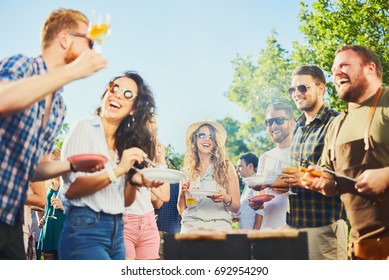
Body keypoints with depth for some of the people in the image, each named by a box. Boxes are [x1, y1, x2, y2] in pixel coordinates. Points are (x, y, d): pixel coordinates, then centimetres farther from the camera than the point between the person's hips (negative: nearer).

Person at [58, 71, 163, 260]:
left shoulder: (127, 143, 13)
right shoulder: (84, 128, -3)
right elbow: (70, 189, -12)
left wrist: (135, 181, -5)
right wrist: (117, 171, -18)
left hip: (117, 231, 7)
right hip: (85, 230, -7)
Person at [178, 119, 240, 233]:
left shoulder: (226, 167, 5)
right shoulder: (187, 170, 11)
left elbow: (236, 207, 3)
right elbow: (181, 210, 14)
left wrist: (225, 198, -15)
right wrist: (182, 193, -3)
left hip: (218, 226, -2)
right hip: (190, 226, 2)